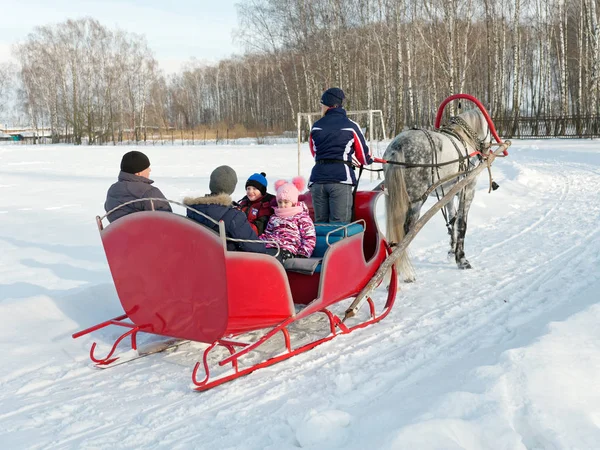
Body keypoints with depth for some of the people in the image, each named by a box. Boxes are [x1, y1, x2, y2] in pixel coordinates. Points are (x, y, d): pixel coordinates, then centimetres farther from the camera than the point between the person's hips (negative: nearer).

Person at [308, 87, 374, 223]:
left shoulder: (316, 126, 12)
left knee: (320, 222, 9)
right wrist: (369, 159, 36)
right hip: (341, 179, -3)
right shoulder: (351, 126, 3)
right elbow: (363, 155, 10)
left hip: (318, 178, 3)